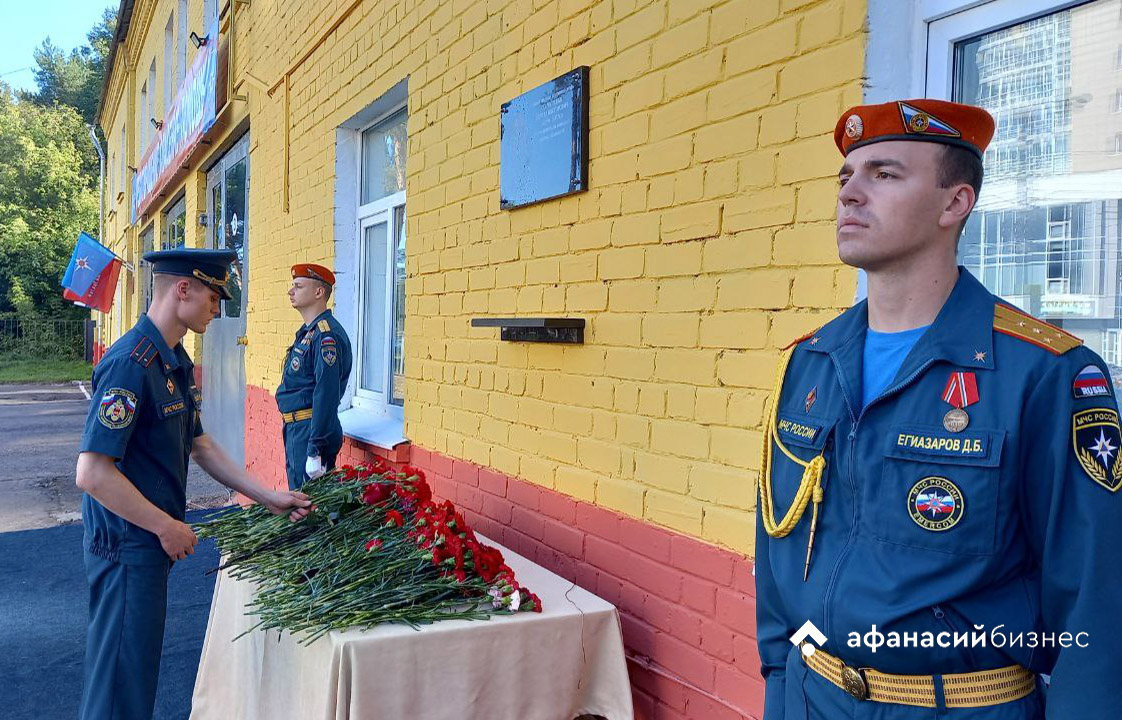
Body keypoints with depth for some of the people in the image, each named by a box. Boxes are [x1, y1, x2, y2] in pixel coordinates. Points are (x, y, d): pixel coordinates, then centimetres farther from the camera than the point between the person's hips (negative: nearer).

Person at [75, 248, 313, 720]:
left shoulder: (177, 362, 8)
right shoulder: (130, 363, -23)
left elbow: (200, 447, 15)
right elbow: (92, 473, -26)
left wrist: (267, 498, 11)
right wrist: (167, 527, -18)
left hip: (153, 539, 9)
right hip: (128, 543, -9)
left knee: (138, 665, 21)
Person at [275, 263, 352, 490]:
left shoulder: (326, 335, -18)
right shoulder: (307, 332, 15)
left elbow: (326, 395, -24)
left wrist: (315, 450, -26)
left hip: (313, 429, -10)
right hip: (295, 428, 10)